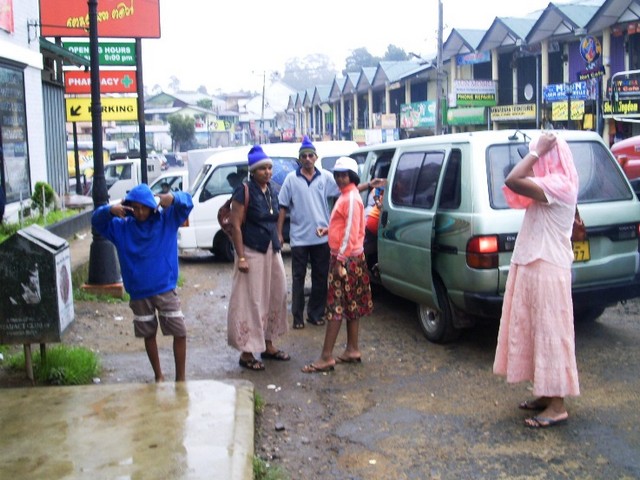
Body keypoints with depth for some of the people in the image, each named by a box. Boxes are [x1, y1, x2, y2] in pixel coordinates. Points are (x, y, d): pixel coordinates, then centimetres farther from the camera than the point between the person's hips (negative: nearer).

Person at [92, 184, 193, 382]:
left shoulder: (167, 219, -2)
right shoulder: (122, 226, 2)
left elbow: (187, 202, -10)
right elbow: (97, 221, -3)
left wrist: (173, 198, -34)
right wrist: (110, 210, -26)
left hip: (165, 289, -1)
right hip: (138, 292, 2)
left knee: (180, 332, -3)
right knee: (149, 335, 13)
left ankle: (180, 377, 10)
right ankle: (158, 376, 29)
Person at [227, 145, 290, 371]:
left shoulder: (271, 190, 9)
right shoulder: (244, 191, -12)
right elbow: (236, 225, -15)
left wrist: (278, 244, 14)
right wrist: (241, 257, -19)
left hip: (272, 250, 8)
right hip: (252, 252, -8)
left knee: (275, 296, 12)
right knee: (251, 301, -3)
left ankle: (268, 345, 26)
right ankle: (247, 353, 5)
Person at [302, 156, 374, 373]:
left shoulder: (351, 198, -16)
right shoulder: (345, 195, 14)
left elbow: (351, 232, -22)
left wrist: (341, 260, -23)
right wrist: (328, 230, 7)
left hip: (346, 258, -10)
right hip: (344, 257, 10)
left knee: (336, 305, -8)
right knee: (351, 305, 13)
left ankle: (326, 357, -5)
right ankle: (352, 350, 21)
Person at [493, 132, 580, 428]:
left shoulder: (559, 185, -18)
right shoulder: (550, 186, 15)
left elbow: (512, 181, -29)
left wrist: (537, 152, -21)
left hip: (546, 270, -11)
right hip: (534, 266, 11)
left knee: (550, 334, -4)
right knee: (536, 332, 15)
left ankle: (557, 406, 4)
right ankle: (546, 395, 26)